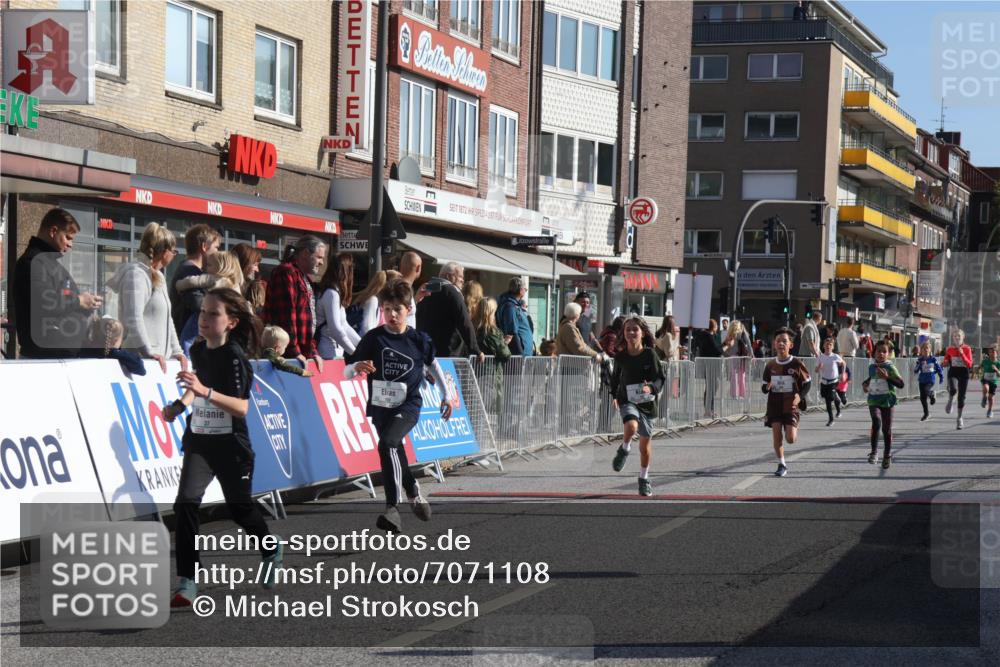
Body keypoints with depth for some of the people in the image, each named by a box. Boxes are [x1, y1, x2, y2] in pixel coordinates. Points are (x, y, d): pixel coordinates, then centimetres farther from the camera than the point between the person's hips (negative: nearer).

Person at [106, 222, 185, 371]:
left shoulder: (158, 277, 21)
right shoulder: (136, 274, -10)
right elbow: (134, 319, -20)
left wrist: (176, 351, 17)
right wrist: (149, 352, -25)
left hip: (160, 358, 9)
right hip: (140, 358, -9)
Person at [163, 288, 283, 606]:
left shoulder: (234, 357, -18)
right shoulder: (198, 350, 1)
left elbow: (242, 407, -28)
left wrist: (205, 391, -40)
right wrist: (181, 404, 7)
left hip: (231, 444, -5)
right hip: (199, 439, 5)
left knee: (240, 508, 14)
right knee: (186, 502, -15)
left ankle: (271, 547, 47)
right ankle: (187, 583, -13)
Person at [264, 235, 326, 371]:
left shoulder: (304, 278, 21)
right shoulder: (286, 273, -11)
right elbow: (286, 314, -19)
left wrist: (313, 351, 16)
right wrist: (294, 352, -20)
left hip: (302, 355, 9)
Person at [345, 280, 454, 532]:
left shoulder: (419, 340, -2)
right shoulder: (373, 338, -6)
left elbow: (432, 363, 18)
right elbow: (346, 372, -10)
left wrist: (446, 394, 19)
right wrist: (357, 368, -32)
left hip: (408, 406, -3)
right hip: (380, 406, 3)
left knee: (388, 444, -26)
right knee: (396, 453, 17)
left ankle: (392, 508, -26)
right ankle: (413, 492, 45)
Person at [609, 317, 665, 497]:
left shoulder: (650, 354, -9)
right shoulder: (621, 356, -3)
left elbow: (661, 378, -8)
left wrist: (651, 387, -26)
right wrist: (614, 395, 15)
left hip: (647, 402, 0)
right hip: (627, 401, 0)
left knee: (645, 444, 9)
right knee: (631, 426, -33)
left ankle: (644, 479, 30)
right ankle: (624, 450, 0)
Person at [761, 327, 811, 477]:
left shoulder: (796, 363, -6)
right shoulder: (770, 365, 4)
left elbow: (807, 383, 3)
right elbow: (764, 386, 13)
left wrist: (800, 396, -13)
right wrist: (767, 387, -11)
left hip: (791, 405, -3)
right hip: (774, 405, 3)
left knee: (790, 439, -10)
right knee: (776, 436, -3)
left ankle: (794, 429, 27)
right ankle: (782, 465, 14)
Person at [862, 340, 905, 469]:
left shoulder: (890, 368, -8)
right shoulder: (871, 367, 7)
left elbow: (901, 384, -15)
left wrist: (887, 377, -25)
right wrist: (865, 384, 10)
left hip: (887, 401, -2)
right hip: (873, 401, 2)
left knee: (886, 429, 6)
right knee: (876, 422, -23)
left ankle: (887, 456, 22)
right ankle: (874, 451, -14)